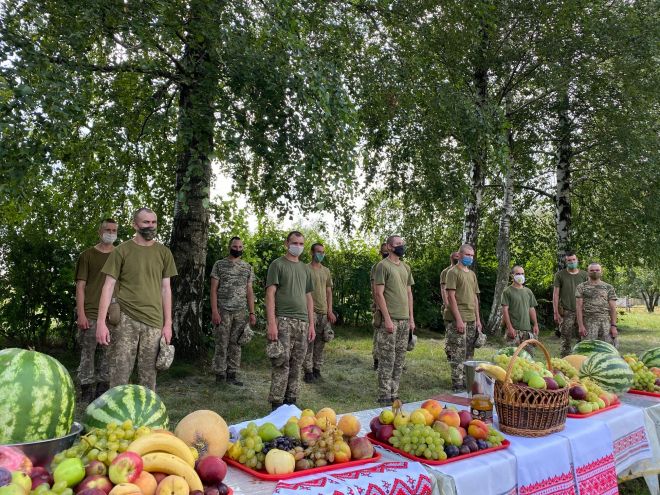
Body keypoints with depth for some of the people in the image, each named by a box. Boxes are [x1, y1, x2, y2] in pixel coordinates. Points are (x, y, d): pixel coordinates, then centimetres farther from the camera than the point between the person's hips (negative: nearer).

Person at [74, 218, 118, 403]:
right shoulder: (87, 255, 5)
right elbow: (80, 286, 1)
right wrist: (81, 314, -7)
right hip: (90, 313, -2)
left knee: (109, 354, 6)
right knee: (87, 354, 0)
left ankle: (102, 394, 15)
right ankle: (86, 394, 8)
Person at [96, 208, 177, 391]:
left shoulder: (164, 252, 8)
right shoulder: (122, 250, 1)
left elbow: (165, 289, 10)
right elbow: (109, 285, -1)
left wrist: (168, 323, 6)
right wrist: (101, 322, -9)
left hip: (153, 320, 2)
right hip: (125, 319, -2)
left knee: (148, 374, 6)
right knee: (119, 373, -1)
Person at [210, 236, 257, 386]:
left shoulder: (248, 267, 12)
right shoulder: (220, 264, 2)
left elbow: (249, 291, 13)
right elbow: (213, 289, -2)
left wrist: (252, 312, 5)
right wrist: (214, 311, -11)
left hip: (241, 312, 3)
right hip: (223, 311, -3)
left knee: (236, 344, 5)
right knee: (222, 344, -1)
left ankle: (232, 375, 12)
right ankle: (220, 375, 7)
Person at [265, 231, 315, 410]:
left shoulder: (305, 269, 18)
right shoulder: (277, 264, 1)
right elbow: (270, 294, -6)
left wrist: (311, 324, 12)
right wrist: (271, 323, -15)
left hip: (302, 322, 5)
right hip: (283, 320, -5)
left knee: (296, 365, 7)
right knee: (282, 363, -8)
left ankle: (291, 401, 16)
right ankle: (277, 403, 1)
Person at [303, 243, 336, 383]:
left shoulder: (326, 271, 14)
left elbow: (329, 291, 16)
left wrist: (330, 311, 8)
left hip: (324, 312, 5)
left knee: (320, 342, 7)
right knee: (309, 342, -4)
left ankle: (317, 369, 17)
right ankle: (308, 371, 3)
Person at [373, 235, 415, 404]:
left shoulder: (406, 267, 15)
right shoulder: (383, 266, -6)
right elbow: (379, 293, -11)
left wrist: (411, 318, 12)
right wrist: (387, 319, -16)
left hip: (405, 320, 7)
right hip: (390, 320, -7)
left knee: (399, 360, 10)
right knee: (387, 359, -3)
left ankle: (394, 394, 19)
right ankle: (384, 397, 6)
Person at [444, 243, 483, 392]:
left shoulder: (472, 274, 17)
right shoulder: (453, 272, -6)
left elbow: (475, 298, 19)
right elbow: (451, 297, -12)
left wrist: (478, 319, 13)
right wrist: (458, 319, -17)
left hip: (471, 320, 8)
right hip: (458, 319, -8)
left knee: (469, 353, 11)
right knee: (458, 353, -6)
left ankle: (467, 382, 20)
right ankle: (458, 385, 0)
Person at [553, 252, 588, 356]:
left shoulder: (584, 274, 9)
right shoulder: (560, 275, 4)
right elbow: (555, 294, 2)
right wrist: (556, 313, -3)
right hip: (566, 312, -2)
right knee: (566, 340, -2)